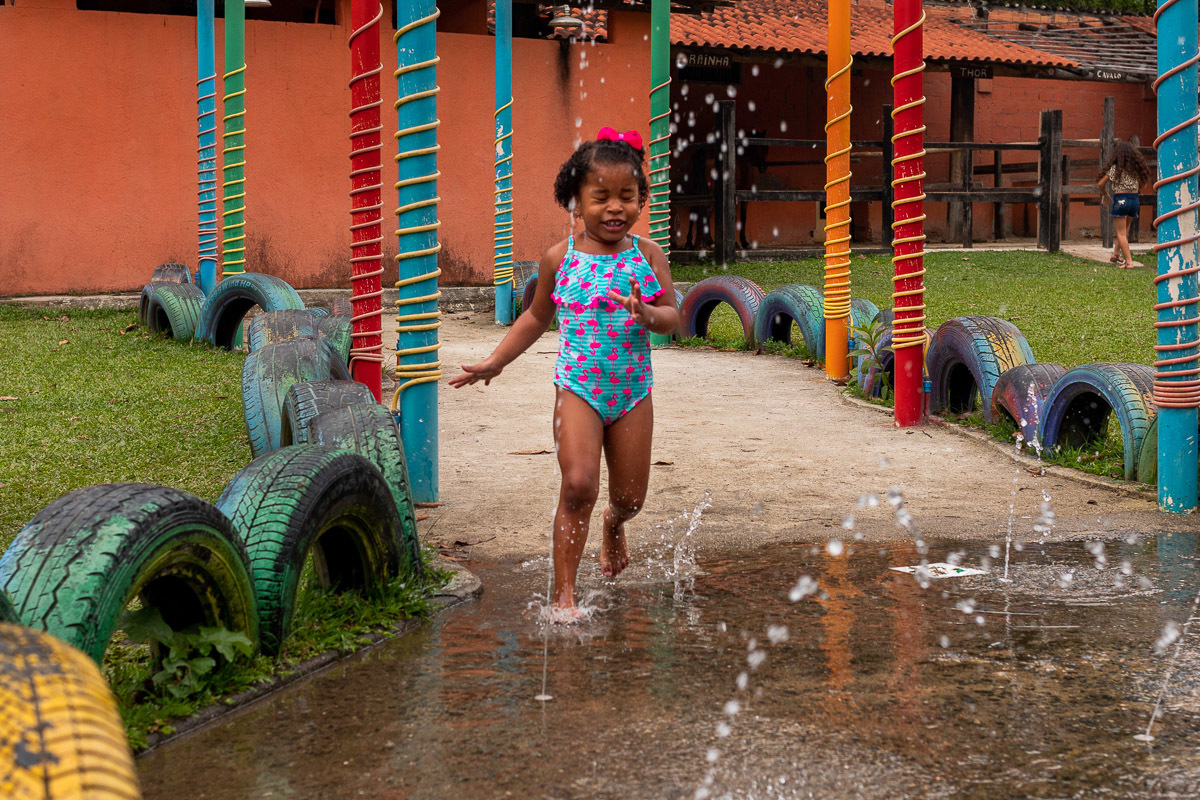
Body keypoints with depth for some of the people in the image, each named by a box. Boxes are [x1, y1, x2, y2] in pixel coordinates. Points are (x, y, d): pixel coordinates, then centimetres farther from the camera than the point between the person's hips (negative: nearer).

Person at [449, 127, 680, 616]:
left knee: (630, 496, 10)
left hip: (633, 388, 2)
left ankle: (613, 526, 49)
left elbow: (672, 320, -5)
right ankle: (563, 591, -5)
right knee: (578, 485, -16)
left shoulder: (647, 255, -2)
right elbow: (537, 317, 13)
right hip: (578, 386, -1)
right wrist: (495, 362, 14)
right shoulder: (560, 258, -2)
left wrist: (646, 313, -27)